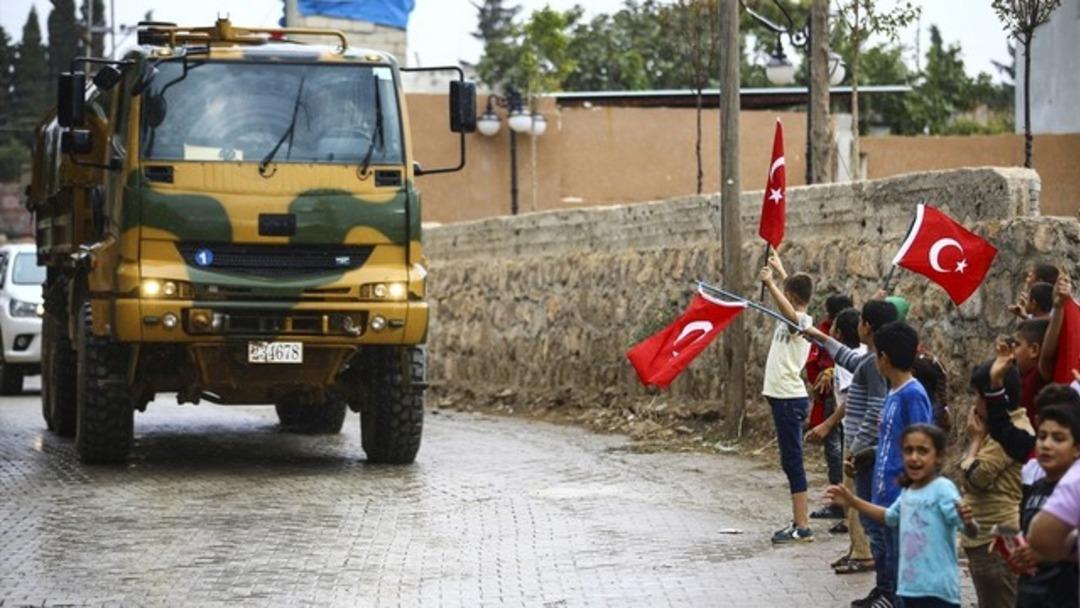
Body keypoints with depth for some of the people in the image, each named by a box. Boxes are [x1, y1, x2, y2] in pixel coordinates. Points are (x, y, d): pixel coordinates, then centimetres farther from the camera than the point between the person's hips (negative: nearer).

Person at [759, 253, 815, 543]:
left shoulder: (801, 321, -14)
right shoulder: (793, 318, 12)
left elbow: (789, 311, -40)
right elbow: (793, 291, 34)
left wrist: (770, 283, -46)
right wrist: (780, 270, 47)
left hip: (789, 399, -10)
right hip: (784, 397, 10)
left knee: (792, 460, -10)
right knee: (791, 460, 12)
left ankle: (802, 527, -11)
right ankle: (799, 522, 16)